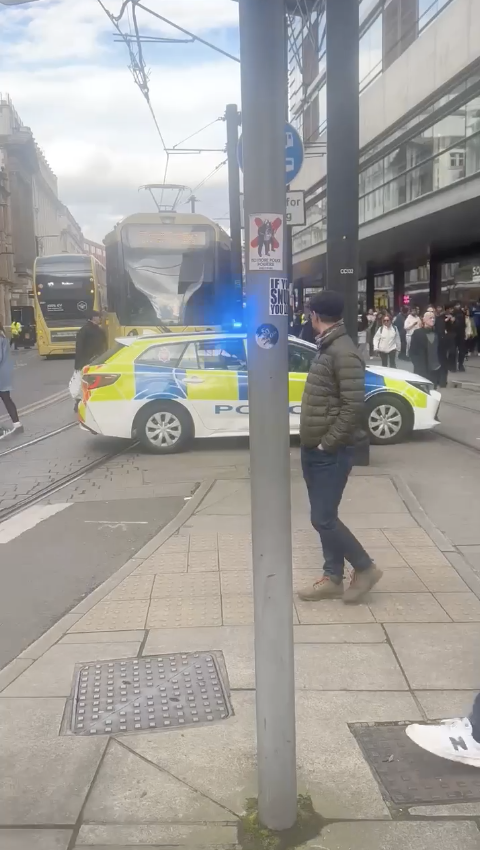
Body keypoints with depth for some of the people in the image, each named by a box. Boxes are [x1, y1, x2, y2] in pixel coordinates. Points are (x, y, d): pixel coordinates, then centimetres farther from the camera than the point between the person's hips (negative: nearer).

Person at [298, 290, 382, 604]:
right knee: (324, 517, 12)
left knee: (323, 518, -5)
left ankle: (365, 567, 13)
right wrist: (313, 442, 12)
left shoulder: (344, 353, -18)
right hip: (313, 450, 9)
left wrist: (328, 442, -18)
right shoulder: (326, 348, 12)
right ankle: (333, 579, 22)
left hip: (330, 453, -9)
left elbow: (355, 405, -24)